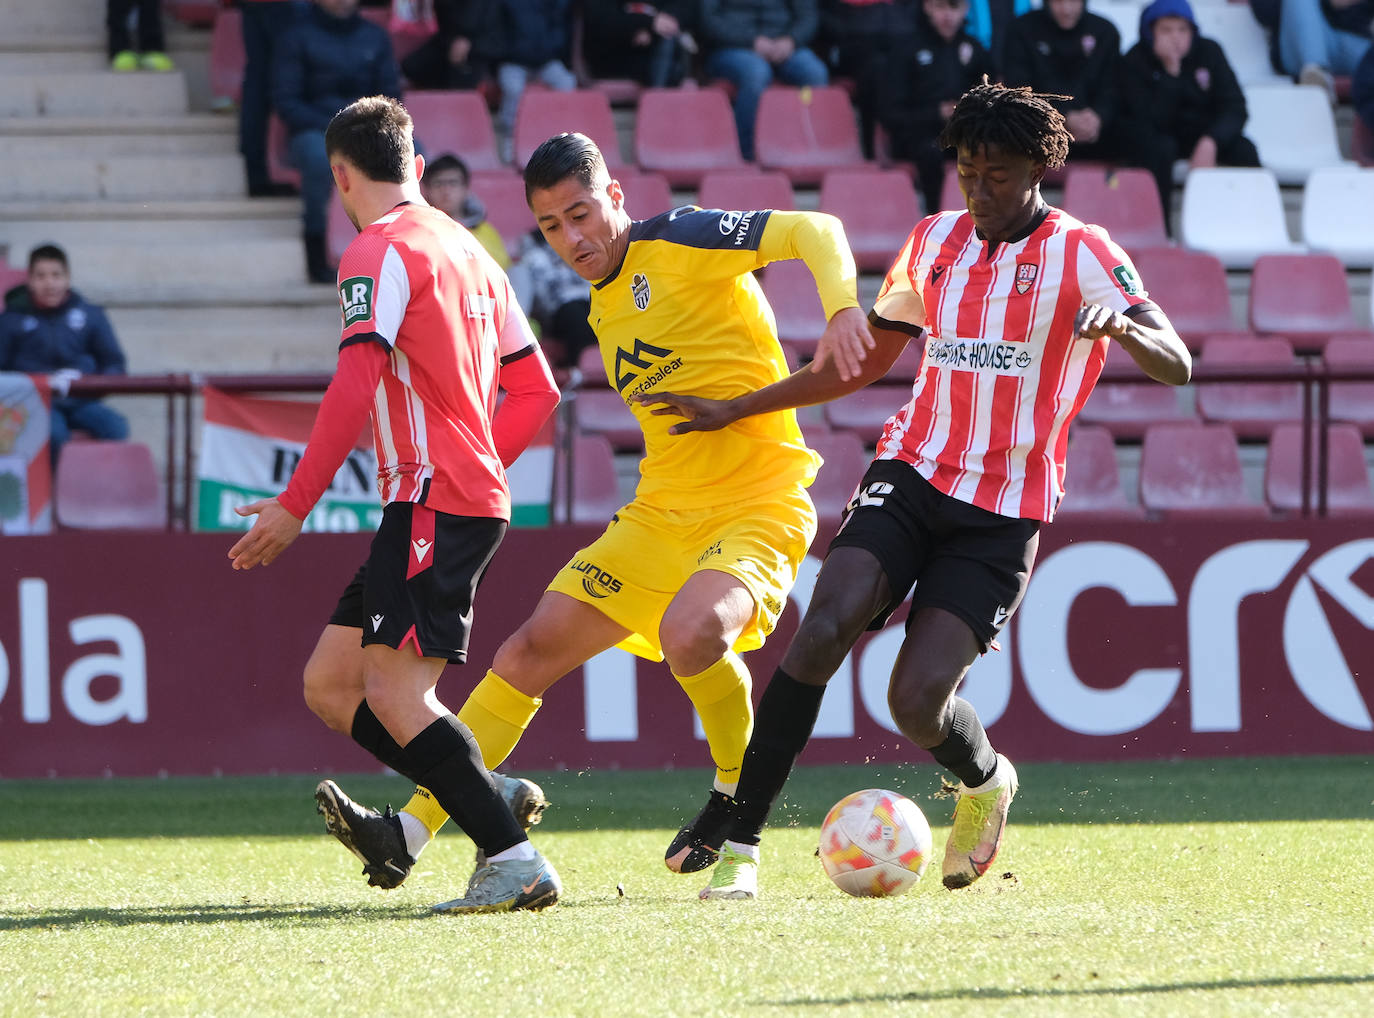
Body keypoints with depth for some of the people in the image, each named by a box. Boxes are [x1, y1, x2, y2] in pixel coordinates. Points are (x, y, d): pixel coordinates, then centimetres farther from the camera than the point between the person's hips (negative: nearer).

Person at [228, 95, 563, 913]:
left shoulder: (382, 252, -8)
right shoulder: (466, 249, 19)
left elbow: (355, 387, -19)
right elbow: (536, 390, 21)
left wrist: (296, 505, -18)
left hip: (432, 503, -9)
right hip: (474, 494, 9)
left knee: (394, 693, -14)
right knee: (331, 681, 10)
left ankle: (517, 862, -19)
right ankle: (490, 803, 3)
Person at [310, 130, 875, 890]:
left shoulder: (679, 243, -11)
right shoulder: (604, 306, 14)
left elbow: (815, 230, -19)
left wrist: (841, 309, -38)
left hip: (759, 506, -8)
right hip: (661, 514, 8)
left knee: (689, 634, -35)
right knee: (531, 651, 4)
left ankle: (736, 795, -7)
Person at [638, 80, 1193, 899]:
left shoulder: (1082, 255, -4)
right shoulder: (934, 241, 11)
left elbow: (1176, 366, -15)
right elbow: (866, 362, 23)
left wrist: (1119, 322, -38)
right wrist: (735, 411, 20)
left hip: (1004, 514, -3)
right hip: (911, 473, 4)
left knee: (918, 699, -16)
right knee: (824, 629, -22)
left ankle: (987, 782, 21)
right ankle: (736, 845, -20)